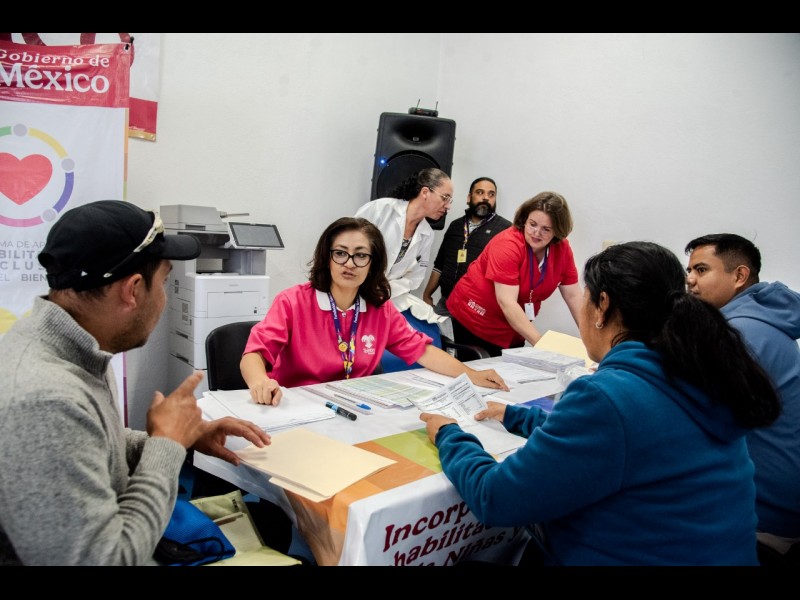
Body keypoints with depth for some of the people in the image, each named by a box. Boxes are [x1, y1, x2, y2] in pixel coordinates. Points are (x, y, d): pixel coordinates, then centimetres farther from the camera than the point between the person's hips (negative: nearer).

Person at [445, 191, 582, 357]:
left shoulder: (562, 248, -7)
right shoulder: (508, 244, -24)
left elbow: (573, 296, -1)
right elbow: (507, 302, -29)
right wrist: (541, 344, -34)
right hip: (474, 322, -5)